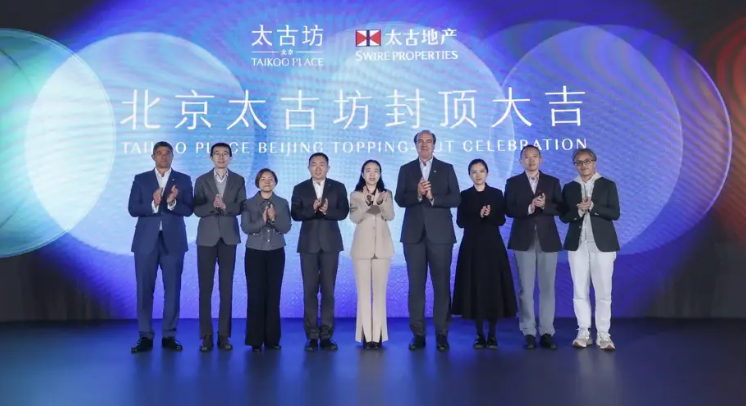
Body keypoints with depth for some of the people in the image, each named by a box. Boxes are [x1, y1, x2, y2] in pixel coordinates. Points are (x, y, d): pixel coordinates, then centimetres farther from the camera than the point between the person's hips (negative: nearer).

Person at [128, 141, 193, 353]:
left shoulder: (183, 180, 7)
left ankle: (169, 336, 12)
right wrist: (153, 205, -18)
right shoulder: (141, 179, 8)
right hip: (146, 241, 0)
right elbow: (133, 209, -1)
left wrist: (172, 203, -20)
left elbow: (188, 210, -2)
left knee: (173, 289, 2)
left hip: (173, 241, 0)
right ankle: (145, 337, 10)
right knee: (144, 289, 2)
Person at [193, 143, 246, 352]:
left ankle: (224, 334, 8)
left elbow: (241, 207, -2)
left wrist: (225, 206, -19)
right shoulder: (202, 180, 5)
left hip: (228, 238, 0)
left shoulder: (238, 180, 7)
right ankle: (206, 335, 6)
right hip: (207, 237, 0)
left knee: (227, 287, 2)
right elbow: (197, 209, -3)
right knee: (205, 287, 0)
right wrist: (212, 206, -21)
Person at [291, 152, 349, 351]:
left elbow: (343, 212, -4)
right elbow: (295, 214, -4)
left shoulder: (338, 187, 7)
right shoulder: (300, 189, 8)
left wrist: (327, 211, -22)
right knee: (310, 290, 1)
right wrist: (312, 209, -21)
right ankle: (312, 335, 7)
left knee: (328, 290, 2)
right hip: (308, 244, 0)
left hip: (330, 243, 0)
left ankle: (326, 335, 8)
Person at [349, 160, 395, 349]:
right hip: (362, 247, -1)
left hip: (382, 247, 1)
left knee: (380, 291, 0)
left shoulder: (387, 194, 9)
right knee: (363, 291, -2)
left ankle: (378, 335, 4)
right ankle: (366, 335, 2)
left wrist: (381, 202, -25)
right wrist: (366, 202, -24)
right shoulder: (355, 195, 6)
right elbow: (354, 218, -8)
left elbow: (390, 216, -6)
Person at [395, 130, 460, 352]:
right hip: (414, 234, 1)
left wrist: (433, 197, -15)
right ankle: (418, 334, 10)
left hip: (440, 234, -1)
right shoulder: (406, 170, 10)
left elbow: (456, 199, -1)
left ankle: (442, 334, 9)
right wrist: (417, 194, -17)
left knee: (442, 285, 1)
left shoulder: (447, 169, 8)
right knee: (416, 285, 3)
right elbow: (400, 199, 0)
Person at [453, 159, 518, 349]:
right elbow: (460, 221, -3)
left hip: (492, 246, 0)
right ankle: (479, 335, 8)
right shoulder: (464, 195, 6)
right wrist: (478, 215, -17)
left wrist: (489, 215, -20)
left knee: (493, 286, -1)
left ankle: (492, 335, 8)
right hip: (472, 246, 0)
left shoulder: (496, 194, 6)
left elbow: (501, 220, -1)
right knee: (475, 287, -1)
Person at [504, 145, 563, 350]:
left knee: (547, 288, 3)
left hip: (547, 240, 1)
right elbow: (509, 210, -3)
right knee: (525, 289, 1)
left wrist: (545, 205, -18)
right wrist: (530, 207, -18)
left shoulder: (552, 182, 9)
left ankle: (547, 333, 9)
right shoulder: (513, 183, 7)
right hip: (524, 241, -1)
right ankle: (529, 333, 8)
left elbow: (560, 208, 1)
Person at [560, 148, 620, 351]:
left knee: (603, 291, 0)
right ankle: (583, 333, 12)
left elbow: (615, 213, -5)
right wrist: (579, 210, -16)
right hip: (577, 245, 2)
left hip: (602, 244, -2)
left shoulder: (608, 185, 3)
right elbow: (564, 216, 3)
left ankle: (603, 334, 7)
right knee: (580, 290, 4)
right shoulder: (569, 188, 9)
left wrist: (592, 207, -17)